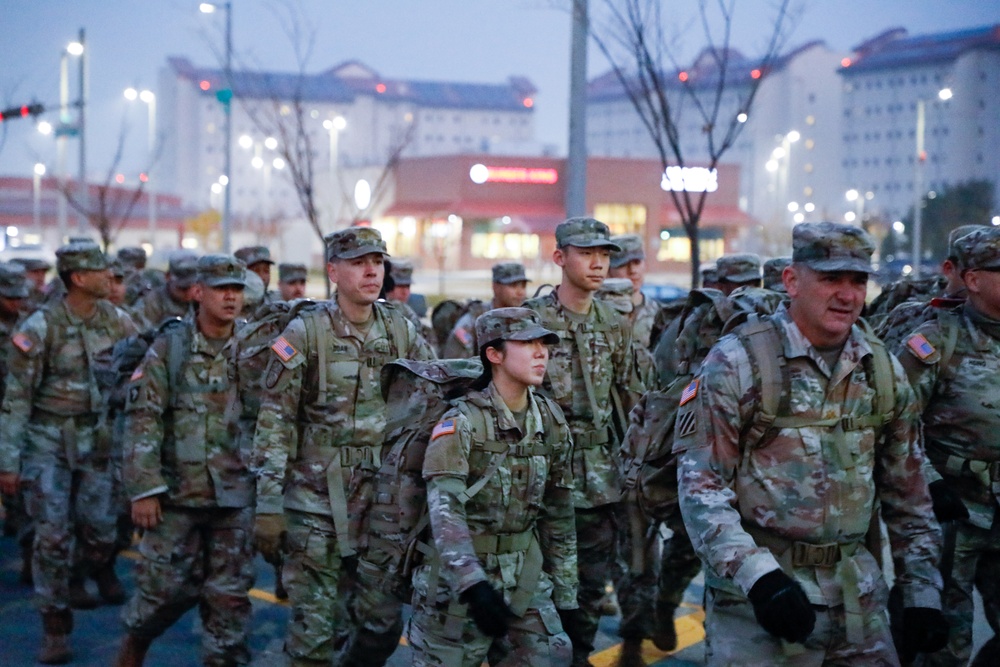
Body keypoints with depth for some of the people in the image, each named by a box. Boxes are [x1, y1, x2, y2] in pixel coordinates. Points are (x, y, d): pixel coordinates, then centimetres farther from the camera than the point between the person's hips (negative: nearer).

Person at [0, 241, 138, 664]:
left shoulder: (115, 320, -1)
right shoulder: (40, 327, -14)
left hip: (95, 437, 4)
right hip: (48, 439, -4)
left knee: (100, 529, 3)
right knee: (52, 534, -3)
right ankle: (56, 629, 9)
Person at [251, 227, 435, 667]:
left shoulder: (400, 330, 5)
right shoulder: (305, 333, -8)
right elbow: (273, 424, -9)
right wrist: (268, 505, -12)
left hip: (382, 499, 4)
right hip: (317, 502, -4)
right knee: (314, 625, 1)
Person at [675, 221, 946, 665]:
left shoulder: (884, 372, 7)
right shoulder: (737, 362, -10)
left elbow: (908, 495, 15)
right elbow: (699, 484, -12)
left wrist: (922, 593, 12)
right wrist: (757, 575, -22)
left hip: (858, 602, 5)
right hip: (753, 600, -5)